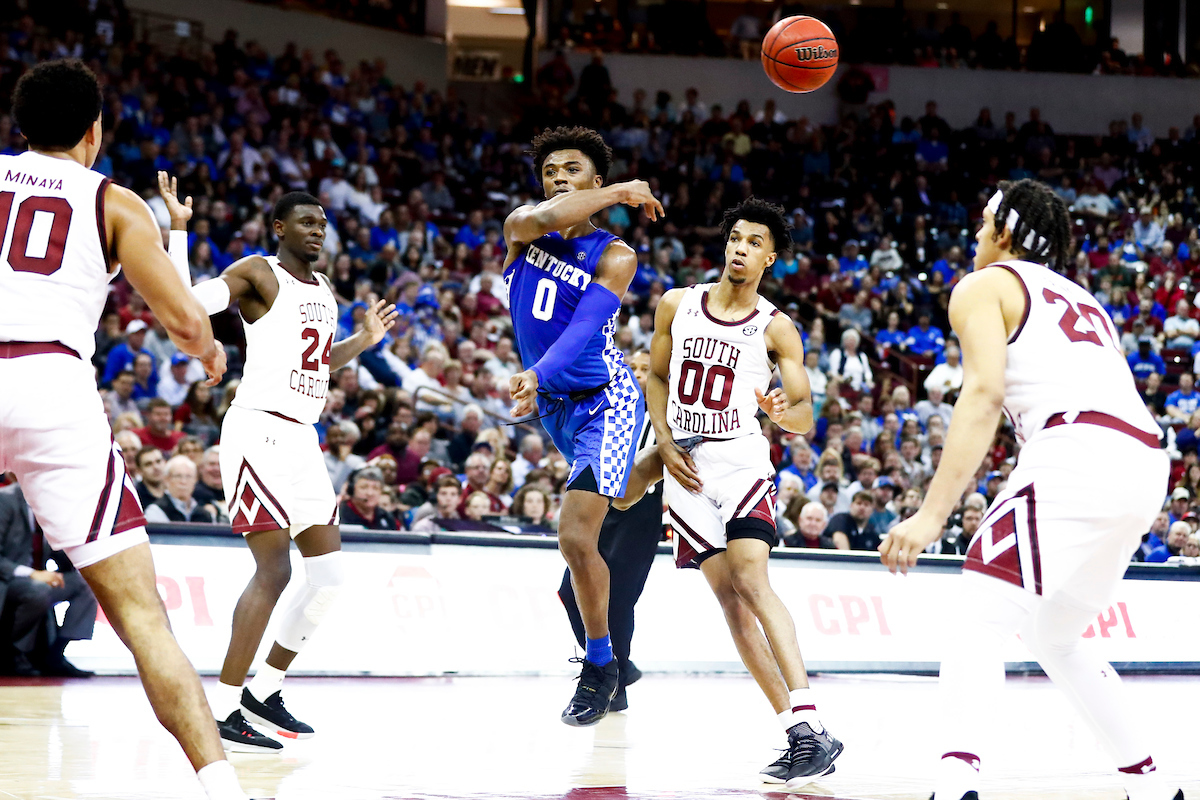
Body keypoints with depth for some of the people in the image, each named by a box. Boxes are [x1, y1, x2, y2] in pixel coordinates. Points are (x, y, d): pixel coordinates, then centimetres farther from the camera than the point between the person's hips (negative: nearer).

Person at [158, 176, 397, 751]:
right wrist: (178, 228, -23)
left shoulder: (323, 289, 19)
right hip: (258, 431, -9)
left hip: (301, 439, 9)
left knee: (328, 573, 7)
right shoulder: (258, 273, -5)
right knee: (274, 571, -16)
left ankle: (264, 691, 18)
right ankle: (223, 713, -15)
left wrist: (366, 340, 24)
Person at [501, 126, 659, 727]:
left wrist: (537, 377, -44)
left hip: (602, 401, -6)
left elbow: (582, 330, -27)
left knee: (575, 535, -18)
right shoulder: (521, 230, -2)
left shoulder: (615, 256, -13)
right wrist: (620, 194, -21)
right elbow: (542, 218, -28)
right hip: (556, 403, 6)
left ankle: (600, 666, -5)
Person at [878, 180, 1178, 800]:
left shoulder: (984, 286, 11)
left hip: (1076, 453, -8)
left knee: (978, 614, -13)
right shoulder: (1083, 300, 34)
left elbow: (985, 393, -5)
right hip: (1146, 465, 8)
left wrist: (932, 514, -12)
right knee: (1053, 637, 24)